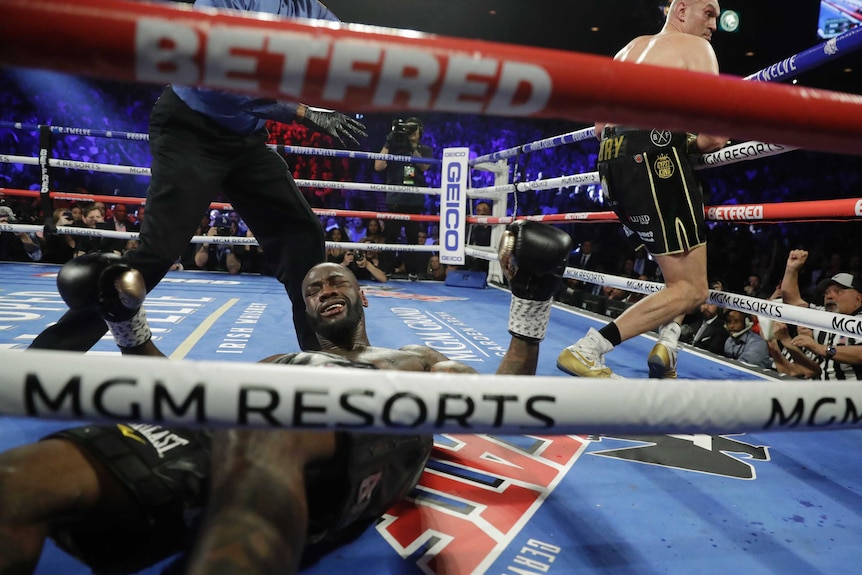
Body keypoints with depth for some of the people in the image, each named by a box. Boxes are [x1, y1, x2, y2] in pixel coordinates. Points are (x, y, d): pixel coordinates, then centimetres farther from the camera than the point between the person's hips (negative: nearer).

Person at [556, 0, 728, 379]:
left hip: (612, 163, 8)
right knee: (691, 289, -3)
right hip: (656, 162, -8)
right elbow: (714, 137, -7)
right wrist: (691, 144, 16)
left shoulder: (628, 50, 27)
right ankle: (587, 350, -13)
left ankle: (667, 342, 8)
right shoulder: (696, 49, 4)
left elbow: (600, 128, 27)